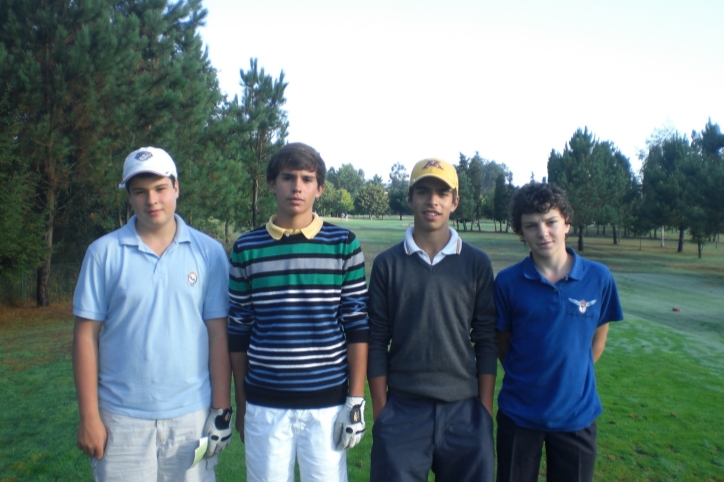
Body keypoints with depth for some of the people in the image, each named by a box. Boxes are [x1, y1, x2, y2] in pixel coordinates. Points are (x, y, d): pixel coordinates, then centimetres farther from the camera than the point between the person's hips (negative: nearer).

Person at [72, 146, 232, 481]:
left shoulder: (209, 252, -3)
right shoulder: (103, 252, -2)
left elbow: (218, 333, -2)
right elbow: (87, 335, -1)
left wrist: (221, 409, -4)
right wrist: (89, 416, -2)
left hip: (192, 415, 0)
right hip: (121, 418, 0)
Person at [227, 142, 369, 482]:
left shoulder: (343, 244, -3)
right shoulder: (246, 249, 1)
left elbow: (357, 326, -2)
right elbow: (238, 332, 6)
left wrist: (356, 401, -4)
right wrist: (240, 405, 8)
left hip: (327, 403, -1)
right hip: (264, 405, 1)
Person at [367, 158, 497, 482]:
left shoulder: (477, 263, 1)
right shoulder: (387, 264, -1)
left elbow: (486, 340, 2)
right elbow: (377, 342, 0)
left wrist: (485, 409, 0)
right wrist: (380, 412, -2)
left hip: (464, 410, 1)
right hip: (402, 410, -1)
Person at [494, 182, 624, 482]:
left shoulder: (599, 278, -7)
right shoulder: (507, 281, -11)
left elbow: (598, 338, 6)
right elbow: (501, 342, 0)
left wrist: (572, 379, 5)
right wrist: (525, 380, 1)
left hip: (577, 413, 1)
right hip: (518, 413, -1)